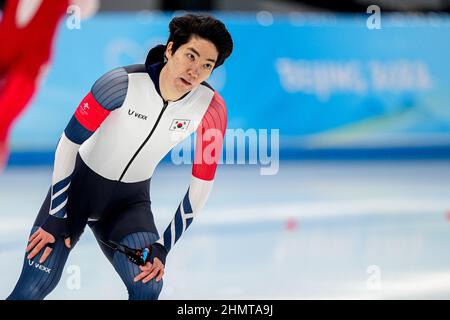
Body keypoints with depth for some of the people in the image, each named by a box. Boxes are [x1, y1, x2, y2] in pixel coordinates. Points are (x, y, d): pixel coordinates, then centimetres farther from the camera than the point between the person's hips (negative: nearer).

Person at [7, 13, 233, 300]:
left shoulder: (212, 108, -17)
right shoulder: (123, 83, -27)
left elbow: (202, 184, -8)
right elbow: (69, 143, -17)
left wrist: (162, 246, -11)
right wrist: (55, 218, -15)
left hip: (132, 201, 3)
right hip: (79, 185, -2)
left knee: (148, 285, -22)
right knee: (33, 289, -14)